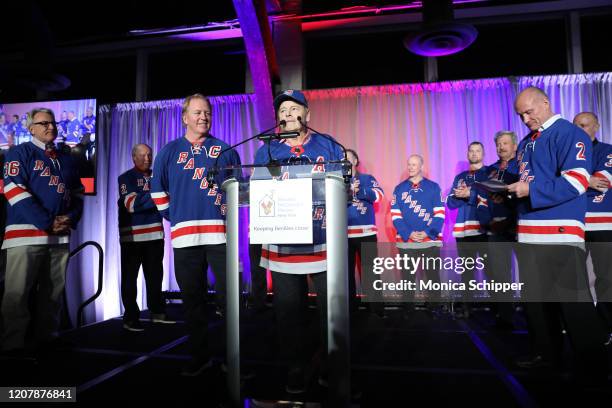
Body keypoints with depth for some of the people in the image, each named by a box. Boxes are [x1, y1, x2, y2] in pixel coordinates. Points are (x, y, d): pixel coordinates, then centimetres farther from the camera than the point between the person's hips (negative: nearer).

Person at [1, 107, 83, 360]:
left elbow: (77, 194, 20)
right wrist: (47, 223, -15)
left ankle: (48, 337, 19)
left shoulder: (65, 159, 20)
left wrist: (71, 218, -1)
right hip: (26, 233, -5)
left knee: (53, 292, 9)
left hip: (60, 235, 6)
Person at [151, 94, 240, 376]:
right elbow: (158, 190, 16)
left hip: (220, 232, -1)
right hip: (184, 236, 1)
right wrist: (174, 217, 10)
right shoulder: (170, 151, 10)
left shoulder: (225, 151, 10)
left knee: (230, 295, -1)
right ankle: (199, 356, 23)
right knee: (192, 299, 9)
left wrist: (229, 212, 7)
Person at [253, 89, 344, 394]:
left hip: (324, 241, -1)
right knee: (289, 310, 8)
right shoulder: (266, 152, 10)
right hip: (283, 244, 1)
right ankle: (295, 369, 25)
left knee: (331, 308, 7)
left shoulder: (329, 146, 7)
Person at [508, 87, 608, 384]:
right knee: (535, 297, 14)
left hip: (560, 232, -8)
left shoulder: (569, 134, -5)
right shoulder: (525, 144, 20)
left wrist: (532, 190, -19)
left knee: (573, 300, -4)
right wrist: (512, 189, 1)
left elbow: (576, 181, -17)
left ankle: (592, 364, 9)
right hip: (528, 232, 8)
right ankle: (546, 352, 27)